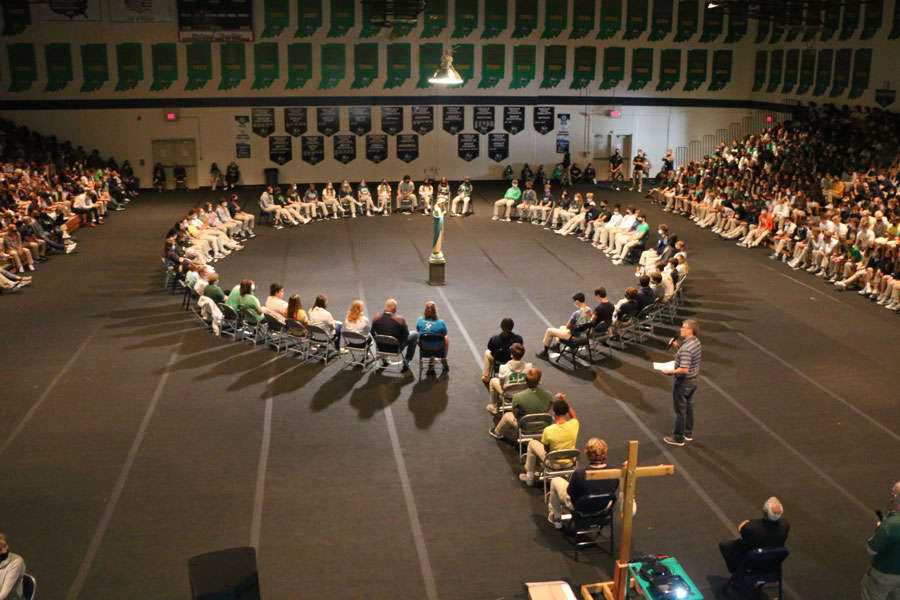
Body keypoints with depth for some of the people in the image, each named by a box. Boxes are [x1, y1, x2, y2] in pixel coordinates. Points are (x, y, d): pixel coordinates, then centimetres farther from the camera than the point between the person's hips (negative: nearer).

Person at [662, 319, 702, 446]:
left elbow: (684, 369, -34)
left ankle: (678, 438, 16)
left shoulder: (686, 349, -30)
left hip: (683, 382, -9)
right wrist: (677, 345, 4)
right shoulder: (696, 342, 0)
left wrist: (669, 372, -22)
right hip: (693, 380, 9)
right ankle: (688, 433, 36)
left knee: (680, 410, 4)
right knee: (689, 407, 22)